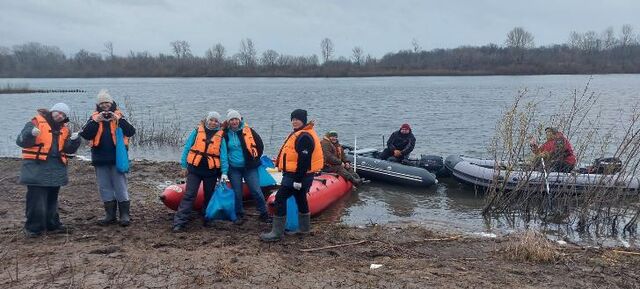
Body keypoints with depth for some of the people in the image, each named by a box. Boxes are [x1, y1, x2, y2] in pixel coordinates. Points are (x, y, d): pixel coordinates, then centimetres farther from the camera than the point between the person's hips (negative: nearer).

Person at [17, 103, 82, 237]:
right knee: (36, 200, -6)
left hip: (56, 169, 6)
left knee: (52, 199, 15)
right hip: (37, 168, -6)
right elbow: (20, 141, -10)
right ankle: (33, 227, 5)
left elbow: (69, 149, 9)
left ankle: (53, 225, 25)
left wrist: (75, 140, -10)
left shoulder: (64, 130, 13)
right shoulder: (36, 123, -5)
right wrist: (31, 133, -29)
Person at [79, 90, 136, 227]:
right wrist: (95, 121, -18)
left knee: (120, 186, -2)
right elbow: (85, 134, -6)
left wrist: (119, 119, -23)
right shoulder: (94, 117, 7)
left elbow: (131, 132, -12)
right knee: (104, 187, 9)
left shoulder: (119, 116, 1)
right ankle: (110, 215, 19)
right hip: (100, 159, 3)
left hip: (117, 158, -3)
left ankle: (124, 214, 6)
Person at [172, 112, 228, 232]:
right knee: (189, 195, -6)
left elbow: (223, 156, 1)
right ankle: (179, 223, -7)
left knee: (209, 196, 12)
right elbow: (187, 148, 4)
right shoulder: (197, 131, 1)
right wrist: (184, 166, 1)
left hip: (211, 171, 2)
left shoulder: (220, 136, 4)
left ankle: (206, 219, 28)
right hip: (194, 169, -1)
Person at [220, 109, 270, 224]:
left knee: (256, 191, -4)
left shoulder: (248, 131, -3)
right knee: (237, 193, 5)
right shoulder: (225, 134, 1)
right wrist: (224, 171, 8)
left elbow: (260, 145, 7)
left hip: (249, 167, -1)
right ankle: (239, 215, 20)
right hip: (233, 169, 1)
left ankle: (264, 214, 7)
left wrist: (255, 159, 7)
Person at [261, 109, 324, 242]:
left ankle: (277, 233, -6)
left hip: (297, 176, -11)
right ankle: (304, 228, 31)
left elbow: (304, 160, -24)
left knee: (280, 198, -10)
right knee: (300, 199, 18)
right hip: (294, 175, 11)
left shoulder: (304, 137, -19)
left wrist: (298, 180, -24)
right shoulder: (298, 134, 16)